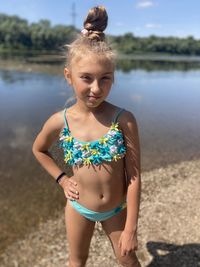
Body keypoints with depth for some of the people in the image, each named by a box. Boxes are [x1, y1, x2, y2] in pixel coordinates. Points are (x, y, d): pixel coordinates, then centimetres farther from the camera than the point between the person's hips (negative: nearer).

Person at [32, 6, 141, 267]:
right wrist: (62, 179, -2)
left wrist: (131, 228, -12)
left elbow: (134, 177, -17)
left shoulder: (124, 120, -22)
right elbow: (39, 149, 6)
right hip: (79, 207, 2)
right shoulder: (60, 122, -17)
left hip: (117, 209, -1)